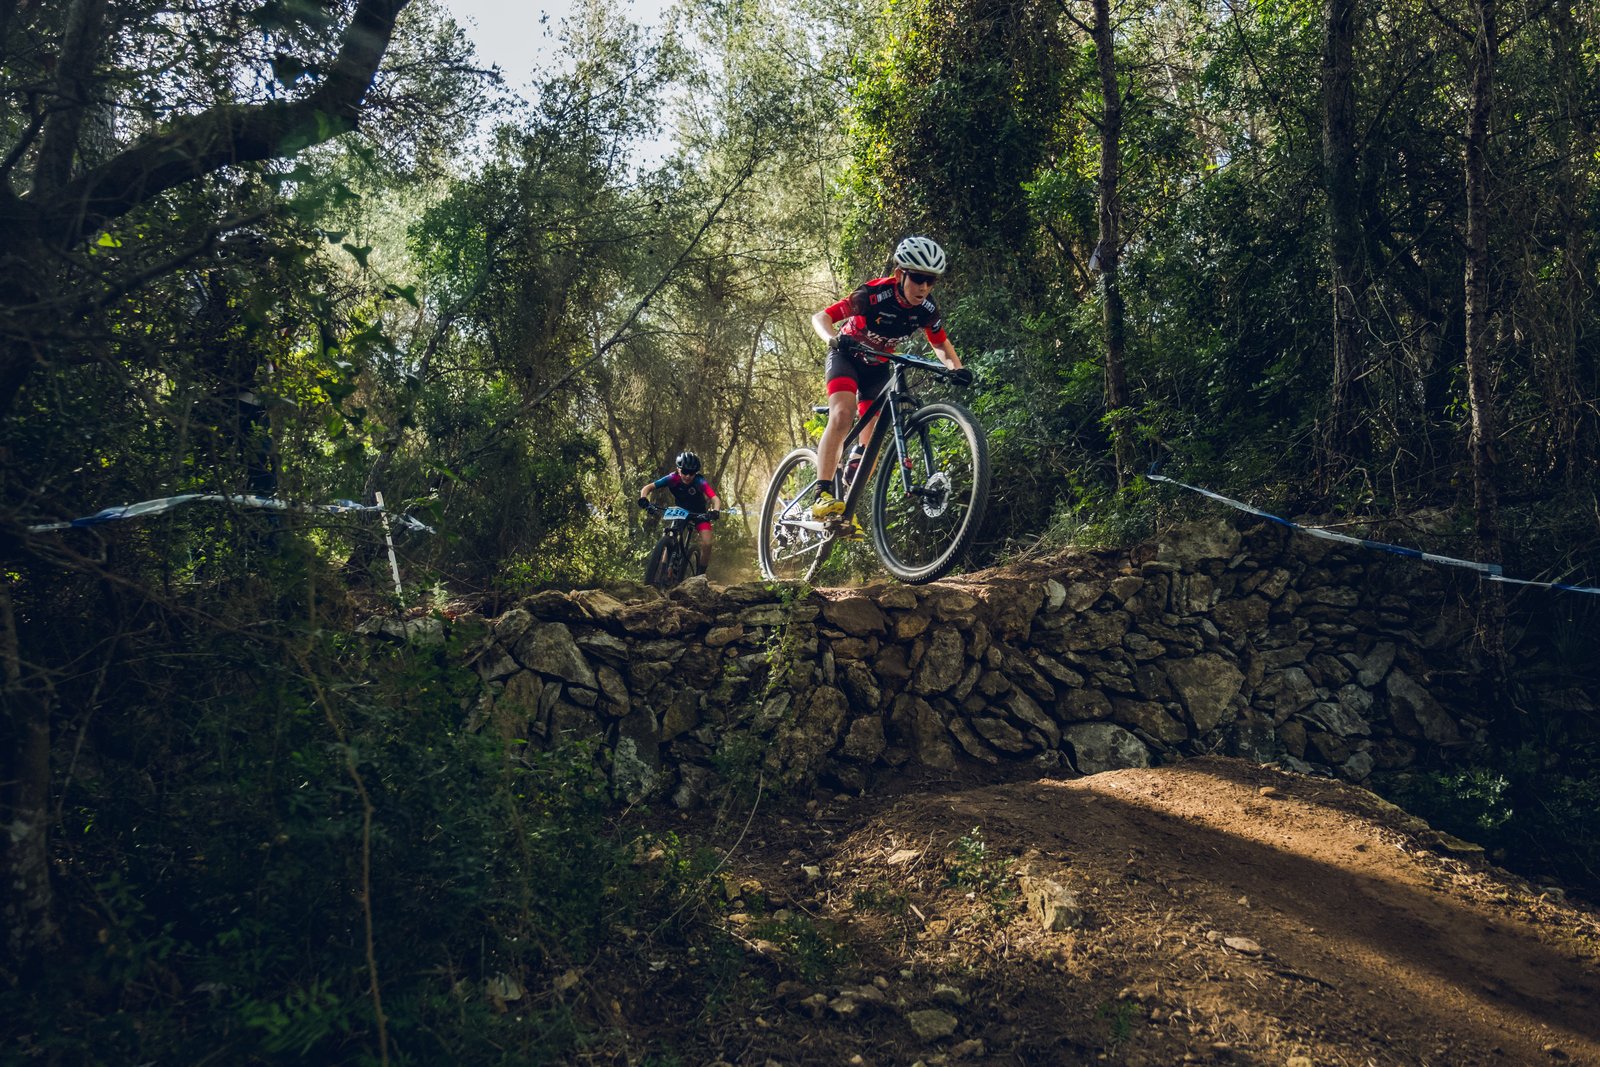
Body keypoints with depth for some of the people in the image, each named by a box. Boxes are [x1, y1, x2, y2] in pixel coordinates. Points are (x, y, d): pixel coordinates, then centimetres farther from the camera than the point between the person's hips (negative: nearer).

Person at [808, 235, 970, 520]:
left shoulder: (927, 309, -17)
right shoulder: (874, 295, -30)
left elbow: (941, 344, 1)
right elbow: (820, 317, -28)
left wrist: (956, 368, -19)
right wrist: (834, 339, -49)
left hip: (877, 366, 5)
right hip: (846, 357, -5)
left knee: (873, 434, -3)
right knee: (843, 415, -30)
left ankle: (848, 508, 7)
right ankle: (823, 496, -32)